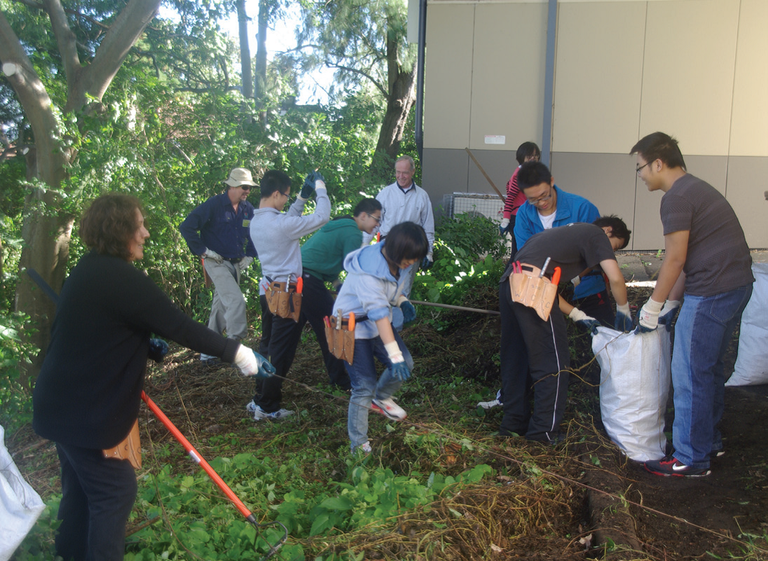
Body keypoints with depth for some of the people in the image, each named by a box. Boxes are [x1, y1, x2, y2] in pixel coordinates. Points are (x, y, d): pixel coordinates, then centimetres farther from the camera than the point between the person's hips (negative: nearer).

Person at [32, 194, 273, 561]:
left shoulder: (90, 270, 6)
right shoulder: (120, 278, -24)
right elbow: (180, 326, -25)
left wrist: (146, 347, 14)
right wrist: (237, 352, -21)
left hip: (64, 403, 10)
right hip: (86, 413, -10)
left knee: (81, 485, 24)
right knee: (114, 491, 4)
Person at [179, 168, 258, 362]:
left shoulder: (248, 209, 5)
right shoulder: (214, 205, -13)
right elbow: (186, 227, -16)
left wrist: (250, 255, 9)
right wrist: (203, 250, -16)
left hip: (236, 264, 7)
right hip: (217, 263, -7)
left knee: (222, 307, 12)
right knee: (236, 301, -19)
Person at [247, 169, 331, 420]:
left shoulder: (256, 221, 5)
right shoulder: (280, 224, -23)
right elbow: (321, 217, -18)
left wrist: (303, 195, 15)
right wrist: (320, 187, -4)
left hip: (268, 290, 9)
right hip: (285, 293, -9)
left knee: (267, 346, 19)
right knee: (281, 352, 1)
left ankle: (259, 399, 28)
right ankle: (267, 407, 10)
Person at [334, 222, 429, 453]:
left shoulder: (396, 261, -7)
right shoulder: (368, 272, -33)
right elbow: (379, 314, -37)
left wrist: (403, 302, -4)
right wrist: (395, 355, -39)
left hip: (378, 322, 8)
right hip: (354, 328, -8)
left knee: (405, 365, 3)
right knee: (364, 388, -7)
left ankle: (381, 399, 33)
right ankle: (358, 446, 9)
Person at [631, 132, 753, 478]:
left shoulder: (677, 197, -12)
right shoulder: (696, 188, 19)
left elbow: (675, 259, -14)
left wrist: (652, 308, -5)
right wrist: (670, 304, 18)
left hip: (711, 292, -10)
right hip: (738, 284, 10)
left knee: (690, 375, -2)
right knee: (709, 368, 20)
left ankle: (691, 460, 6)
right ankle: (710, 442, 33)